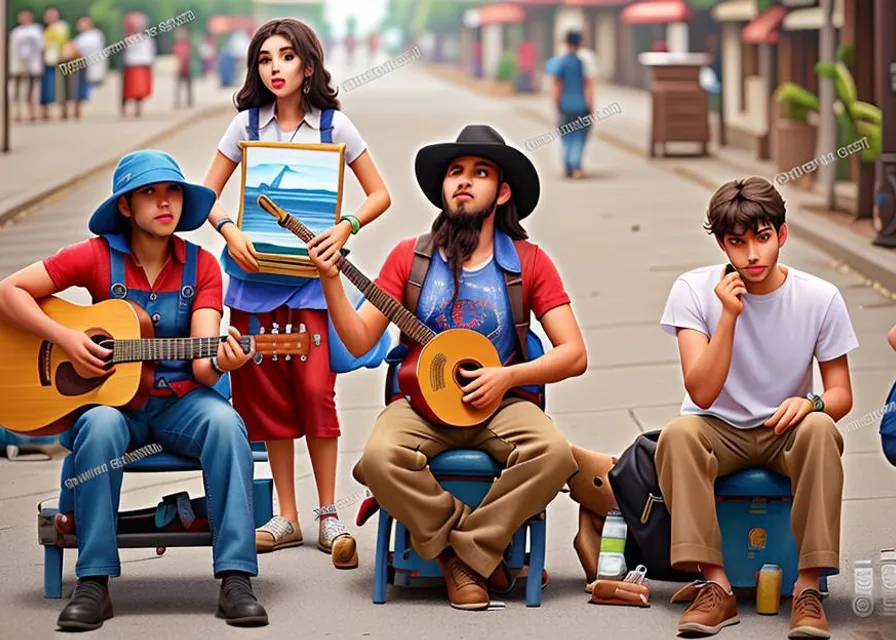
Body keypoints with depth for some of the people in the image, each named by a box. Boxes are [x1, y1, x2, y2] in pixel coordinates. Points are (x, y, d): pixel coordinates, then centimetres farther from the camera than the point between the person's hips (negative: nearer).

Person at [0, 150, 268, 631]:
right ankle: (93, 585, -30)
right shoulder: (97, 256, -2)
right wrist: (65, 338, -15)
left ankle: (235, 581, -32)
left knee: (225, 421, -31)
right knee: (100, 426, -36)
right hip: (109, 397, -1)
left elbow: (201, 363, -8)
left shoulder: (200, 266, 2)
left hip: (180, 401, 1)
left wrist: (220, 362, -33)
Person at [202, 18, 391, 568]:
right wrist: (230, 232, -11)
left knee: (315, 389, -10)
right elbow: (209, 193, 8)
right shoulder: (247, 124, 5)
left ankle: (329, 516, 0)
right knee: (270, 396, 4)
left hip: (312, 274, -2)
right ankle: (287, 517, 13)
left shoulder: (333, 125, 0)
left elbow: (379, 195, 3)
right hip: (257, 272, 2)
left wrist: (344, 228, -14)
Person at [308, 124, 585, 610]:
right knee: (380, 458, -32)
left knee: (554, 453, -31)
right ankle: (466, 551, -8)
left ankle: (467, 553, -12)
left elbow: (574, 355, -1)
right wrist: (331, 280, -14)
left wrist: (507, 376, -15)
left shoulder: (529, 262, 2)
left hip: (499, 402, 0)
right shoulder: (411, 257, 5)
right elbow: (359, 341, 0)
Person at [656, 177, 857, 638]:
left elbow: (841, 394, -3)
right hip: (719, 430, 0)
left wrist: (812, 403, -28)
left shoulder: (820, 298, -10)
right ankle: (716, 586, -30)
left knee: (819, 429, -34)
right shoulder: (695, 291, -12)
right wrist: (729, 315, -31)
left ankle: (808, 587, -29)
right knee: (677, 434, -33)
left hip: (784, 429, 0)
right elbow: (702, 393, -21)